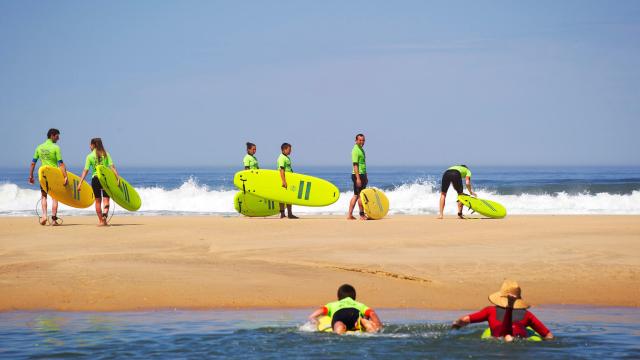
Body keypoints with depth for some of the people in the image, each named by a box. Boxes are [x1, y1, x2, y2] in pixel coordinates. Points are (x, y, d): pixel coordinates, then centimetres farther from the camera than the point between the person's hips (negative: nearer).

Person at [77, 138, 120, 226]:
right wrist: (118, 177, -5)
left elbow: (85, 170, -5)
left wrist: (80, 183, -4)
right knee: (106, 199, 1)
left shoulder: (90, 156, -2)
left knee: (98, 200, 11)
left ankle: (100, 221, 13)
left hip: (95, 179, -1)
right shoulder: (106, 154, 3)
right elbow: (112, 167, -5)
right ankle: (105, 214, -27)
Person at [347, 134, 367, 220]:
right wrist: (358, 178, -25)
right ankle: (362, 215, 2)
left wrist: (365, 177, 25)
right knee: (360, 195, -4)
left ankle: (350, 215, 11)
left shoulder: (361, 150, 17)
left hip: (362, 175, 10)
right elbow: (355, 165, -20)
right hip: (358, 175, -10)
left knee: (356, 195, 10)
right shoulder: (355, 150, -14)